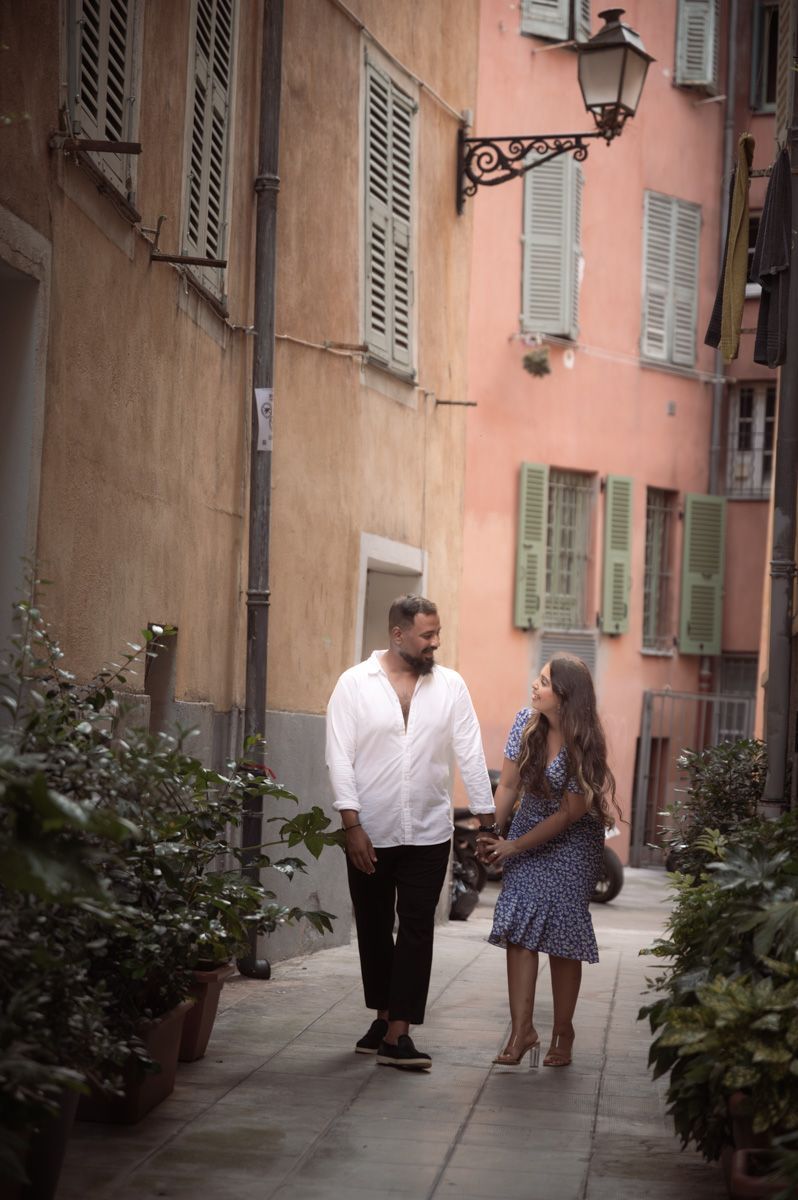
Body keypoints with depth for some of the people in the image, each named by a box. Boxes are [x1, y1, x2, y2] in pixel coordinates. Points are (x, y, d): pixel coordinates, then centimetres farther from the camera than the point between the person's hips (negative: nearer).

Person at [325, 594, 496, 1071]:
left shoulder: (450, 686, 1)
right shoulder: (355, 684, -5)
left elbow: (471, 755, 3)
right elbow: (340, 758, -7)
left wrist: (488, 819, 0)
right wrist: (352, 825, -13)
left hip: (428, 834, 1)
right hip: (370, 833, 0)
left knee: (417, 930, -5)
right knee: (374, 929, 11)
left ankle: (398, 1034, -6)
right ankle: (384, 1018, 27)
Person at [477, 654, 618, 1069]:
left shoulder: (583, 743, -21)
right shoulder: (526, 722, -8)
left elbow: (569, 814, -17)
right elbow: (508, 785, -2)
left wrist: (512, 846, -14)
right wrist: (490, 833, -13)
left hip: (572, 843, -4)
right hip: (527, 830, 4)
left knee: (562, 936, -2)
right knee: (519, 927, -8)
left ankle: (563, 1034, 11)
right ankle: (522, 1030, -8)